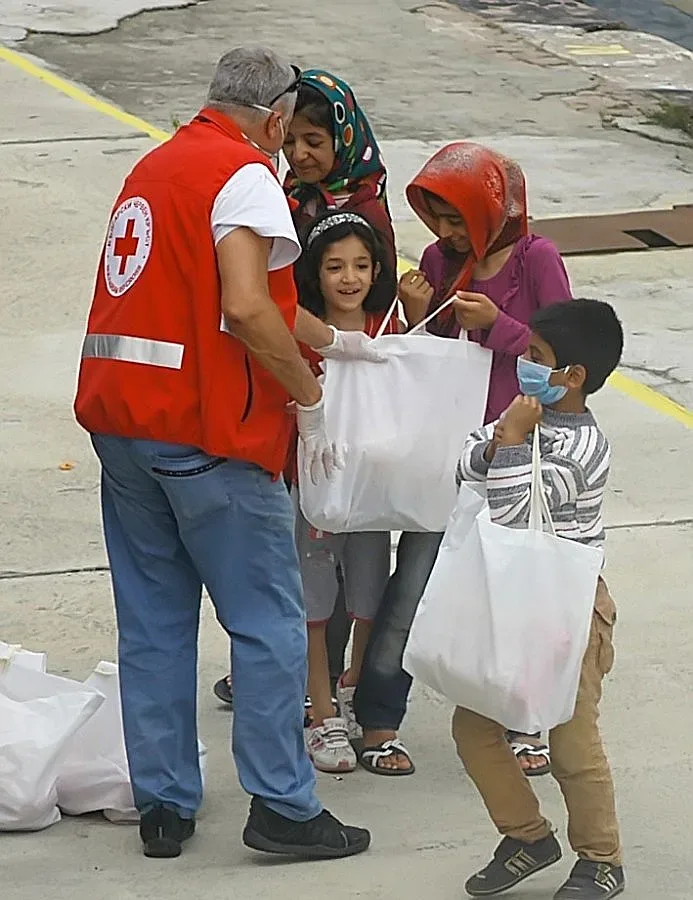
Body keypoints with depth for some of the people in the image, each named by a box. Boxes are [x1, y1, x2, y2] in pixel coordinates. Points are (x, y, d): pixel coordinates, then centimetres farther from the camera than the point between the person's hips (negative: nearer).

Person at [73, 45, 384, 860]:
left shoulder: (157, 165, 19)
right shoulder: (246, 177, -9)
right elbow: (246, 309, -22)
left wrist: (332, 341, 33)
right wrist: (309, 398, -11)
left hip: (119, 418, 8)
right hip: (203, 431, -8)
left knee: (153, 623, 12)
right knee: (269, 620, 1)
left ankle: (162, 807, 15)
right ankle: (281, 807, 2)